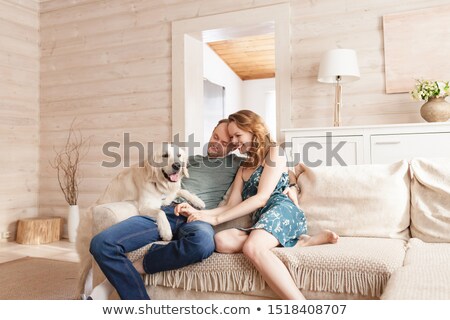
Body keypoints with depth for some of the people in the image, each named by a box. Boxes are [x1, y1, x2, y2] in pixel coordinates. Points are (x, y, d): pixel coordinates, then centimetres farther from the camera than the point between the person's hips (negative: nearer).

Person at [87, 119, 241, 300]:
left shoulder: (235, 163, 21)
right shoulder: (192, 160, 31)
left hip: (197, 219, -3)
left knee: (204, 242, -44)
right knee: (101, 243, -21)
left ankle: (121, 274, -23)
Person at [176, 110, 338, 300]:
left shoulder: (274, 152, 8)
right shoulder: (243, 167, 29)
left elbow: (261, 198, -5)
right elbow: (232, 206, 19)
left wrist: (216, 219, -8)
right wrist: (198, 212, 2)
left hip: (281, 211, -6)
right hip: (261, 221, 6)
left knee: (252, 248, -36)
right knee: (221, 241, -26)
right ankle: (301, 241, -23)